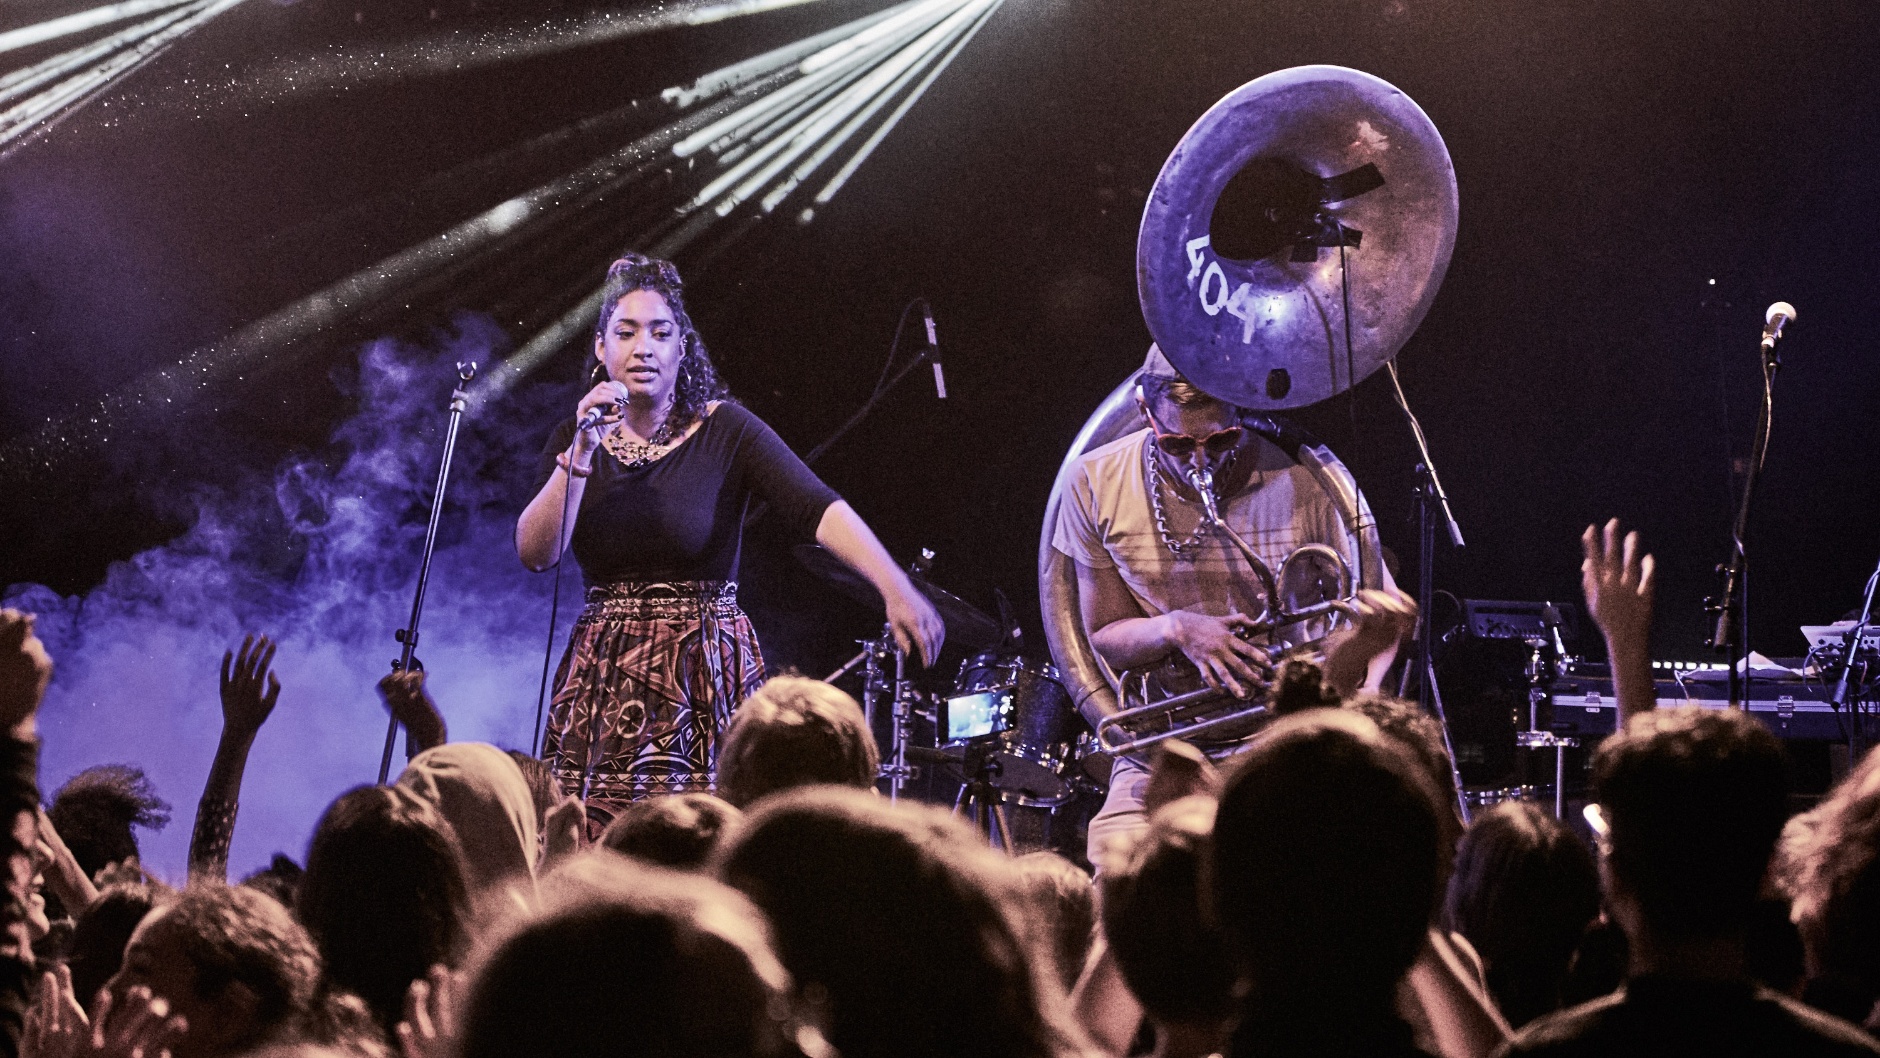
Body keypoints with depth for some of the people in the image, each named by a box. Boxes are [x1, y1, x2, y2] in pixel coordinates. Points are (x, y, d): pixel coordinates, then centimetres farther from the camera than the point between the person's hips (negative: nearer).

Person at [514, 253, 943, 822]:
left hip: (707, 681, -3)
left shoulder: (725, 430, -6)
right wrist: (583, 452, -16)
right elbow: (535, 552, -6)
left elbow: (819, 507, -21)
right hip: (603, 684, 3)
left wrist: (896, 590, -36)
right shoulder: (575, 441, 6)